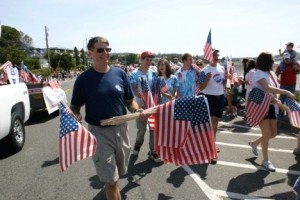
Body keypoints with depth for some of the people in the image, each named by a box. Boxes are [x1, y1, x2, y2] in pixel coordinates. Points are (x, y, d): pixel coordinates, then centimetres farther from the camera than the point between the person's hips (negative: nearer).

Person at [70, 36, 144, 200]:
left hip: (121, 129, 4)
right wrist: (76, 117, -22)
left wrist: (137, 110, -14)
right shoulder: (83, 79, -7)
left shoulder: (120, 73, -1)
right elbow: (74, 107, -1)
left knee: (119, 173, 23)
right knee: (111, 181, 3)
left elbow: (130, 101, 5)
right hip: (99, 133, -3)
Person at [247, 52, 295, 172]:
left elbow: (275, 89, 11)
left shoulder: (272, 73, 11)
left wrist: (275, 99, -9)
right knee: (267, 134, -4)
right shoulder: (259, 73, -14)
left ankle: (254, 143, 36)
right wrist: (286, 92, -26)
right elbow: (268, 88, -28)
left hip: (271, 106, 8)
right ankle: (266, 161, 11)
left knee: (273, 133, 11)